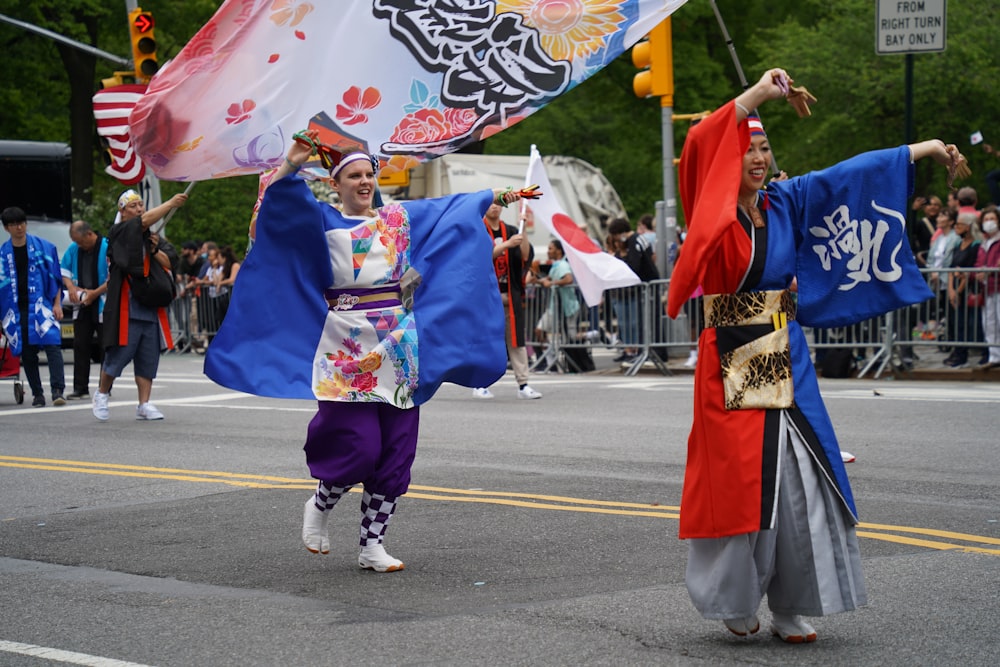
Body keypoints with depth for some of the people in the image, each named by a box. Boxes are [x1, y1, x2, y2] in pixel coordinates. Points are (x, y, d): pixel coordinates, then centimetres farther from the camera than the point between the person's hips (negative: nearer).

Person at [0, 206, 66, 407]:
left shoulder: (44, 247, 4)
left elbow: (56, 278, 7)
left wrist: (57, 304, -2)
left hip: (42, 306, -2)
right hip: (17, 310, 2)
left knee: (52, 345, -16)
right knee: (27, 353, 4)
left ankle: (58, 390, -22)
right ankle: (37, 394, 12)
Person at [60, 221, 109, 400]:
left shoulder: (108, 248, -12)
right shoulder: (74, 249, 8)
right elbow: (65, 271, 18)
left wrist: (95, 293, -17)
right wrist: (71, 287, -2)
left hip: (103, 306, -6)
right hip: (82, 306, 6)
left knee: (105, 348, 0)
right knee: (80, 346, 4)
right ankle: (80, 388, 9)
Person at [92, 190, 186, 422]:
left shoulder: (153, 237, 17)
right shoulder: (119, 233, -3)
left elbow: (171, 263, 10)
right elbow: (144, 220, -19)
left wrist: (155, 250, -6)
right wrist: (171, 203, -20)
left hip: (151, 307, 6)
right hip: (126, 306, -6)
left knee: (148, 358, 4)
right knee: (120, 353, -2)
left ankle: (144, 405, 8)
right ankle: (102, 394, 20)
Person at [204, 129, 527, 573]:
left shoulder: (401, 218, 14)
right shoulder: (323, 223, 2)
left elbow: (453, 208, 25)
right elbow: (283, 202, -15)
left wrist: (497, 196, 27)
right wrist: (291, 165, -30)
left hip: (398, 352, 5)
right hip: (348, 353, -5)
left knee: (395, 453, 2)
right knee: (359, 447, -11)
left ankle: (372, 546, 11)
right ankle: (319, 507, 18)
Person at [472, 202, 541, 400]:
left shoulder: (511, 231, 12)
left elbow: (526, 257, 2)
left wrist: (523, 233, -10)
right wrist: (507, 244, -22)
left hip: (511, 294, 4)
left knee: (517, 339, 1)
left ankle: (523, 385, 2)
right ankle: (480, 385, 4)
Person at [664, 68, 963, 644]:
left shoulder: (786, 203, 8)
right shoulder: (714, 212, -6)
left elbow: (853, 174, 14)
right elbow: (701, 147, -23)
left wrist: (925, 148, 17)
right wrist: (758, 93, -25)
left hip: (788, 364, 5)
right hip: (734, 367, -5)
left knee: (799, 483, 1)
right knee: (737, 483, -2)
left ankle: (793, 607, 8)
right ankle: (735, 601, 14)